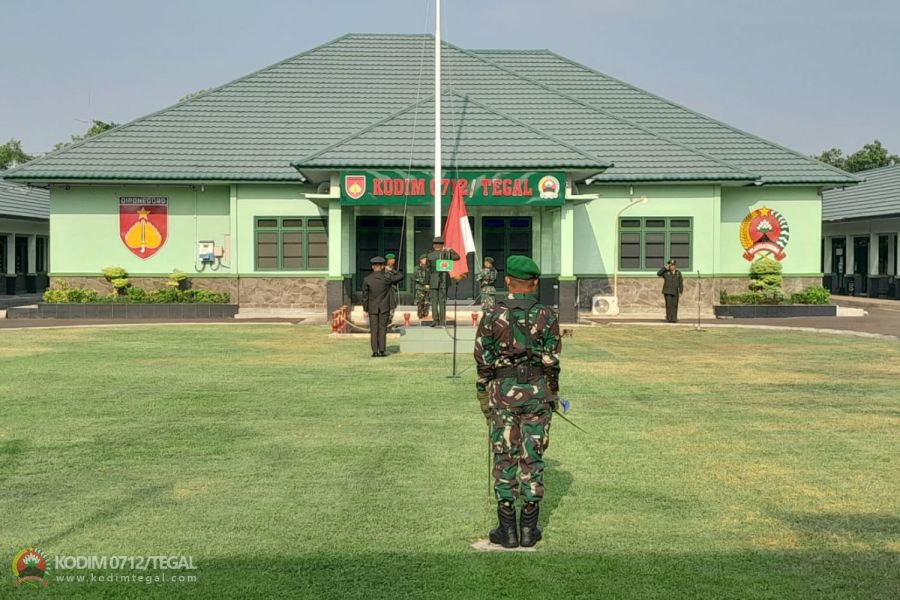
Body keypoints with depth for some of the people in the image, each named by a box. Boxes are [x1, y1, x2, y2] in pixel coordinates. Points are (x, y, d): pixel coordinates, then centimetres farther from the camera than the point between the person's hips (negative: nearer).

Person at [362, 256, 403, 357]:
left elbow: (365, 296, -2)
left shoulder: (367, 279, -6)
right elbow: (400, 276, 5)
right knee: (382, 329, 3)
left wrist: (365, 309, 7)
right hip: (384, 307, -1)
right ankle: (381, 350, -2)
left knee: (373, 330, 4)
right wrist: (391, 270, 13)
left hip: (372, 308, 1)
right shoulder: (387, 277, -9)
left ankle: (375, 351, 1)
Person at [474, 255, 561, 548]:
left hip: (503, 392, 0)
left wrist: (483, 397, 8)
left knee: (505, 457, 5)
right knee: (532, 457, 6)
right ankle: (529, 529, 9)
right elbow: (552, 360, -5)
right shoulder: (547, 316, -5)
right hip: (537, 392, 1)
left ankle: (507, 529, 6)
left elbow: (483, 361, -3)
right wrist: (554, 395, 8)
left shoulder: (492, 316, -6)